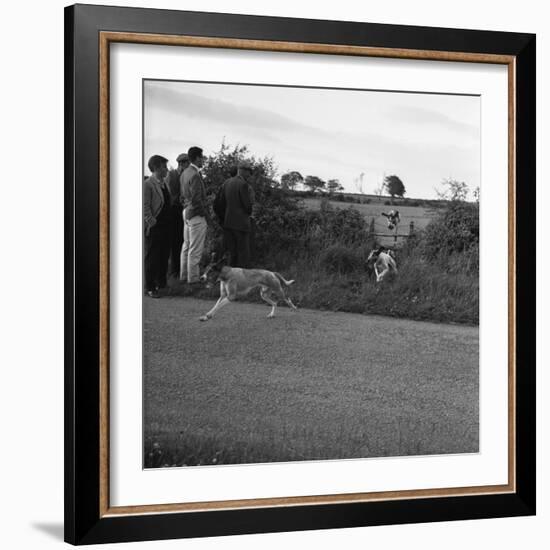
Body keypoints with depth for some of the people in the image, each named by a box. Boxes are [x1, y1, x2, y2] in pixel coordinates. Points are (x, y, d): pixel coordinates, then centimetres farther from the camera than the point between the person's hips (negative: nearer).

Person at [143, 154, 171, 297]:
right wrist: (152, 222, -19)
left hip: (165, 226, 8)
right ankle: (150, 288, 4)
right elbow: (145, 207, -16)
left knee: (164, 256, 14)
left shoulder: (163, 183, 13)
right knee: (152, 258, -2)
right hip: (154, 228, -8)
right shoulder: (148, 184, -13)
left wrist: (168, 223, 15)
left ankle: (161, 283, 25)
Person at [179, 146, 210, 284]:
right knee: (195, 249, -3)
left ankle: (183, 275, 24)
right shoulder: (195, 175, -20)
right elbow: (196, 199, -22)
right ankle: (193, 278, 1)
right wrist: (205, 214, -12)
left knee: (186, 246, 17)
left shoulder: (185, 173, 9)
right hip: (197, 215, -10)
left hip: (187, 212, 10)